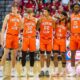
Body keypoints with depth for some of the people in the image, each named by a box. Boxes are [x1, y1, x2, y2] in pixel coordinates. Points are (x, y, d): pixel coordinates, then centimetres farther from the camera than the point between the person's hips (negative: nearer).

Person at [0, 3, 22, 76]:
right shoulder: (8, 16, -3)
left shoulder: (19, 17, 9)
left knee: (15, 54, 6)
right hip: (9, 36, -4)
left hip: (16, 37, 4)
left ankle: (13, 70, 15)